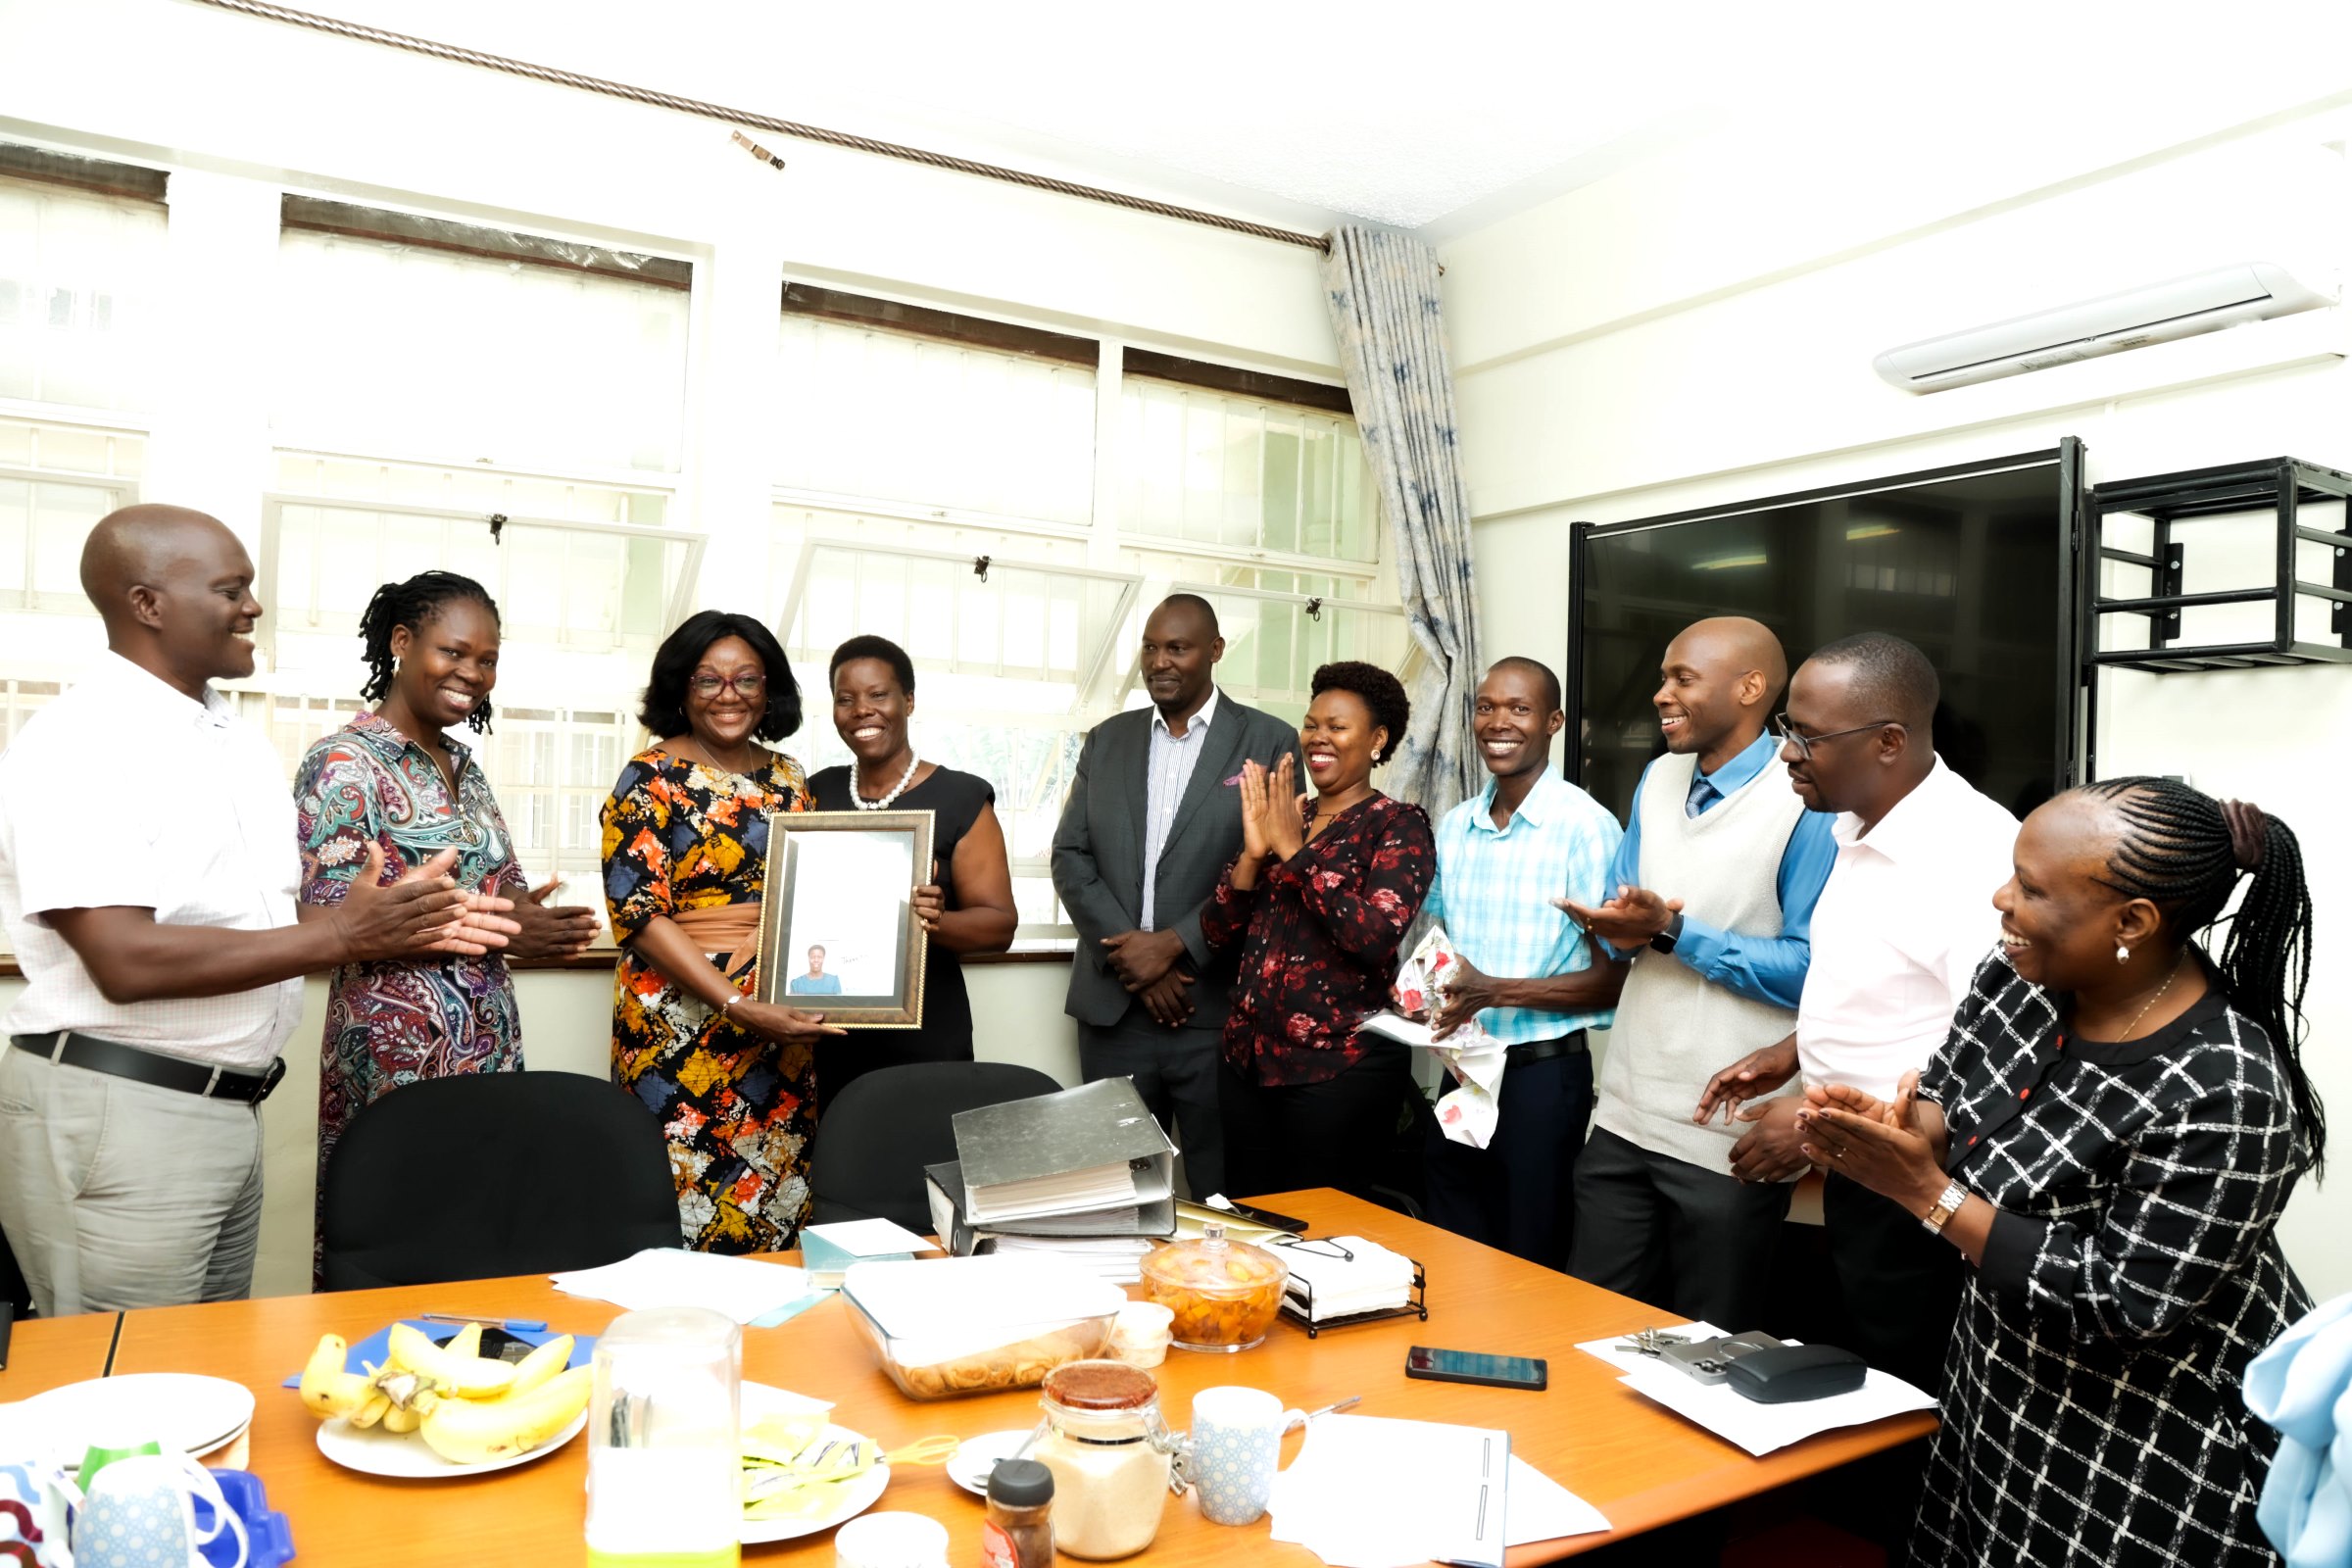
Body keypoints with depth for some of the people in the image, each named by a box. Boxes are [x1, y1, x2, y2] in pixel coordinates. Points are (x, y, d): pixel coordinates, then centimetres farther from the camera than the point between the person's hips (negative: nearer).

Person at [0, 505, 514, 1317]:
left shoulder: (241, 738, 11)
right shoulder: (78, 743, -16)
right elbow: (126, 960, -25)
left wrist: (395, 921, -2)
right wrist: (338, 935, -22)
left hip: (231, 1109, 8)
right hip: (115, 1113, -8)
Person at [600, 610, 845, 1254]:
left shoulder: (786, 777, 10)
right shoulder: (653, 777, -5)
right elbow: (639, 911, -12)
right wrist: (739, 1005, -21)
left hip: (785, 1020, 5)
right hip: (684, 1025, -5)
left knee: (778, 1197, 8)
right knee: (692, 1187, -1)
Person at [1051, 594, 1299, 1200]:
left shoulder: (1269, 742, 0)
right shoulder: (1106, 741, 12)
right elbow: (1071, 857, 5)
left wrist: (1174, 944, -13)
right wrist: (1132, 952, -7)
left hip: (1220, 1012, -3)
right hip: (1113, 1008, 3)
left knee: (1227, 1196, 5)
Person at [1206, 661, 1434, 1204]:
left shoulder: (1399, 826, -5)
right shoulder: (1280, 817, 10)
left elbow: (1376, 935, -22)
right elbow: (1217, 934, 5)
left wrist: (1294, 850, -19)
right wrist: (1254, 851, -10)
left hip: (1341, 1065, -5)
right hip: (1250, 1057, 6)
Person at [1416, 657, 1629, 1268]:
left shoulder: (1586, 826, -12)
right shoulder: (1453, 827, 8)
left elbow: (1615, 977, -13)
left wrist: (1496, 992, -22)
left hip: (1541, 1074, -6)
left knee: (1531, 1263, 8)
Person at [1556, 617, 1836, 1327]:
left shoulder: (1805, 802, -14)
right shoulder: (1659, 780, 9)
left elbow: (1809, 970, -17)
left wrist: (1672, 931, -20)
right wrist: (1621, 926, -10)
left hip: (1731, 1141, -6)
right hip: (1625, 1118, 6)